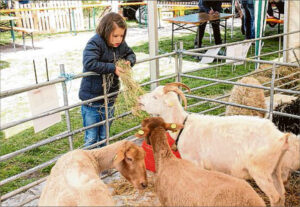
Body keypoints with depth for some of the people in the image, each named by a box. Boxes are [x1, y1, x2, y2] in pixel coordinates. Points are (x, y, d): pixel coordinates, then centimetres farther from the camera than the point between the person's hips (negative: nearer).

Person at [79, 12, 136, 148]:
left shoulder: (120, 44, 0)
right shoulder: (95, 43, -19)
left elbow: (130, 54, 19)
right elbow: (89, 63, -34)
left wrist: (129, 61, -5)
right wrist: (113, 68, -28)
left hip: (109, 100, 6)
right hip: (91, 100, -6)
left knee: (104, 137, 20)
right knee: (91, 139, 5)